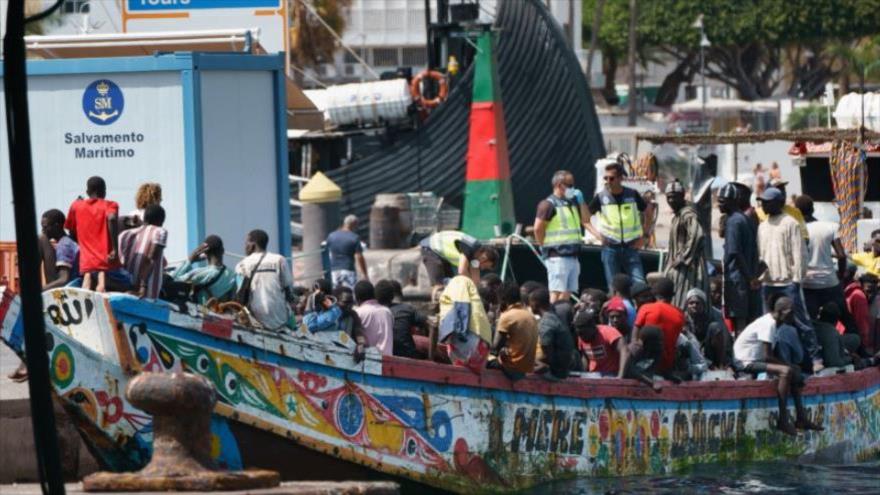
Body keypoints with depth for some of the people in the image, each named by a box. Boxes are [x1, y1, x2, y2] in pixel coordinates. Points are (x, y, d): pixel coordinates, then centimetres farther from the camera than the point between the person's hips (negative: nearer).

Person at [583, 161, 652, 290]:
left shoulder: (632, 195, 1)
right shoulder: (601, 197, -1)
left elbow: (649, 212, 14)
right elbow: (585, 218, 9)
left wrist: (645, 235, 5)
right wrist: (596, 233, -5)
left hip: (630, 247, 0)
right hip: (610, 247, 0)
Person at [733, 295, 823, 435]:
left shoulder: (772, 323, 12)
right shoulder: (768, 324, -19)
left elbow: (769, 354, 15)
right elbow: (768, 356, -23)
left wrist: (790, 365, 3)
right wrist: (788, 364, -12)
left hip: (756, 360, 11)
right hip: (746, 362, -11)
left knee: (795, 371, 12)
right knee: (786, 371, -27)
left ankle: (801, 418, 11)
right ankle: (783, 421, -27)